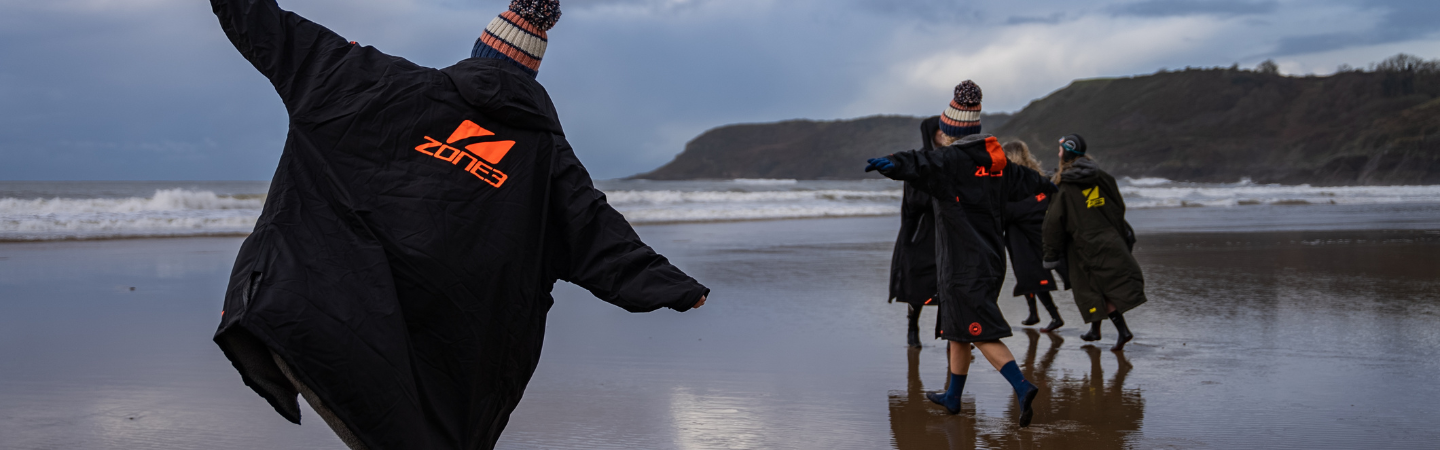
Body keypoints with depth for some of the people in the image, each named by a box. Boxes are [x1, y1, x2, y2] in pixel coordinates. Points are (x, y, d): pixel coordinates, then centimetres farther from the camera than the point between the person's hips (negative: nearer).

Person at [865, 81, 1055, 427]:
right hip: (990, 259, 8)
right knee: (957, 328, 19)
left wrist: (889, 164, -53)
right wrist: (1047, 185, 53)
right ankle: (952, 396, 28)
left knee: (982, 333, -9)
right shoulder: (994, 162, 12)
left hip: (963, 264, -8)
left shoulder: (949, 161, -12)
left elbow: (920, 164, -35)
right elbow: (1023, 178, 31)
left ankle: (1022, 387, -22)